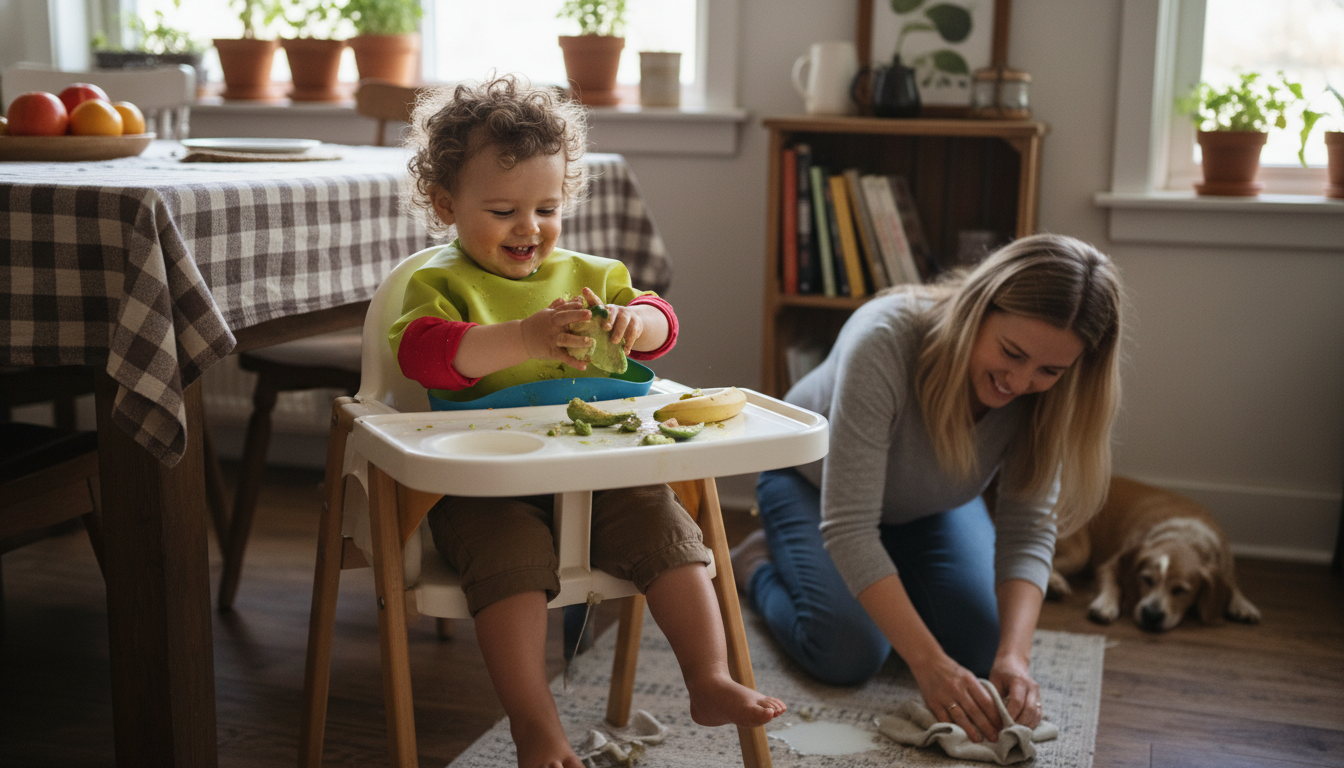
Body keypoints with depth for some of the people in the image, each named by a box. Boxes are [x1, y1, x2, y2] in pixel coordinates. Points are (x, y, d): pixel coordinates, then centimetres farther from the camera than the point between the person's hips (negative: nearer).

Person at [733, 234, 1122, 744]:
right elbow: (849, 527, -42)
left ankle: (888, 579, 18)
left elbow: (1028, 530, -24)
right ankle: (760, 565, 9)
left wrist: (1015, 655, -40)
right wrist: (929, 663, -46)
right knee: (848, 654, -22)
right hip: (814, 480, -4)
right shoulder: (885, 341, -42)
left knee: (983, 648, -12)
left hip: (931, 503, 5)